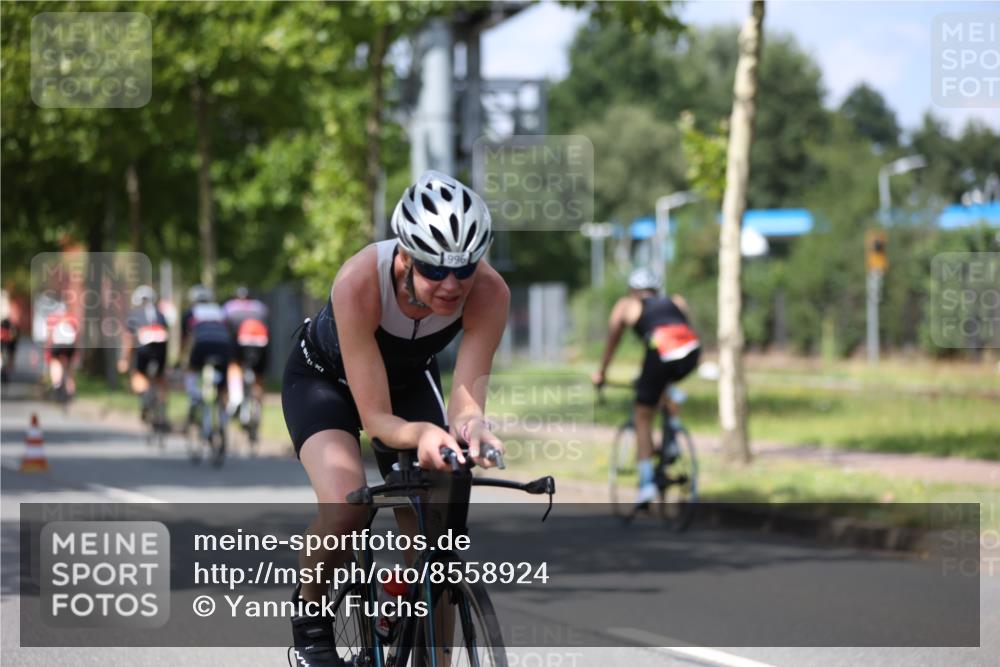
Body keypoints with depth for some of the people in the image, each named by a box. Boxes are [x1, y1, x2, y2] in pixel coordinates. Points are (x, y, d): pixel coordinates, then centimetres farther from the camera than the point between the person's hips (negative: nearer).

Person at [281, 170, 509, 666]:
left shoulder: (489, 292, -32)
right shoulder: (360, 281, -40)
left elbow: (466, 396, -35)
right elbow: (376, 418, -37)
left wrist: (469, 425, -59)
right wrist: (421, 434, -59)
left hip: (410, 380, 3)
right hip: (325, 378, -3)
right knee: (346, 510, -29)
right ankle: (309, 615, 0)